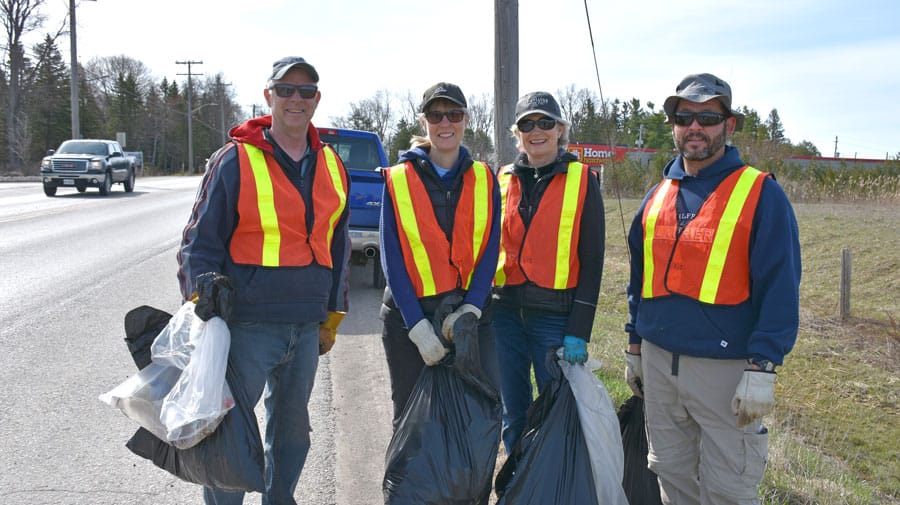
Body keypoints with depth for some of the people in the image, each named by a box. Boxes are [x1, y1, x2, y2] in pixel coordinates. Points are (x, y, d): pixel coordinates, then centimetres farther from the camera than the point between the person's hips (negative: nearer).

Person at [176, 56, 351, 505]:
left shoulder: (331, 167, 10)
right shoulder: (236, 160, -6)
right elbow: (200, 240, -4)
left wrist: (331, 315, 18)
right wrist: (204, 295, -17)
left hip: (306, 327, 6)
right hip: (247, 324, -5)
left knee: (293, 426, 18)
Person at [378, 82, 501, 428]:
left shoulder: (484, 179, 5)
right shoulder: (399, 179, -1)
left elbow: (489, 250, 2)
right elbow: (392, 259, -6)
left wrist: (470, 309, -13)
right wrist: (418, 325, -14)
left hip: (470, 315, 2)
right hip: (410, 313, -1)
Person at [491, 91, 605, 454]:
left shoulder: (582, 180, -2)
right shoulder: (503, 180, 9)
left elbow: (592, 259, -4)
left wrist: (580, 331, -10)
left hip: (556, 314, -3)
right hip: (505, 311, 4)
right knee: (513, 414, 12)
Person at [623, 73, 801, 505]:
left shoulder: (760, 193, -6)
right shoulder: (658, 196, 10)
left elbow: (780, 286, -11)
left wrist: (762, 368, -16)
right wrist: (634, 346, 17)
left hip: (726, 368, -5)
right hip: (658, 363, 5)